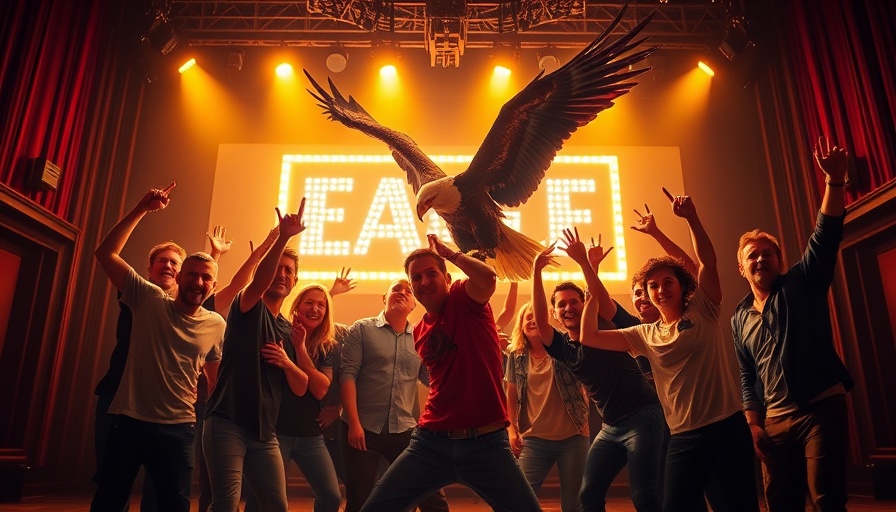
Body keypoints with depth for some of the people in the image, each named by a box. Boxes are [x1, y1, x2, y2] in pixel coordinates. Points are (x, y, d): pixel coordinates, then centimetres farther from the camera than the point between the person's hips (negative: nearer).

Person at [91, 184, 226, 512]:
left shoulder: (216, 325, 2)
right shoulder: (150, 301, -3)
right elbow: (106, 253, -7)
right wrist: (142, 210, -13)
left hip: (178, 429, 1)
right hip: (129, 421, -1)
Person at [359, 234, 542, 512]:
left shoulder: (463, 299, -4)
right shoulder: (419, 332, 12)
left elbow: (488, 277, -26)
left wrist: (450, 253, -14)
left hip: (486, 442, -4)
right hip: (432, 442, 5)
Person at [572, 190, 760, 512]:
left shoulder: (703, 312, 2)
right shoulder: (645, 335, 7)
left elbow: (707, 261, -12)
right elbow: (589, 337, 0)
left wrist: (691, 217, -25)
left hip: (728, 426, -2)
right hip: (685, 437, 2)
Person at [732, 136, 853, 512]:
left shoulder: (801, 284, 3)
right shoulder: (740, 318, 12)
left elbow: (826, 237, -12)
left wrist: (834, 182, -24)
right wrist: (755, 426, 5)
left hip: (821, 408, -4)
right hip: (776, 421, 4)